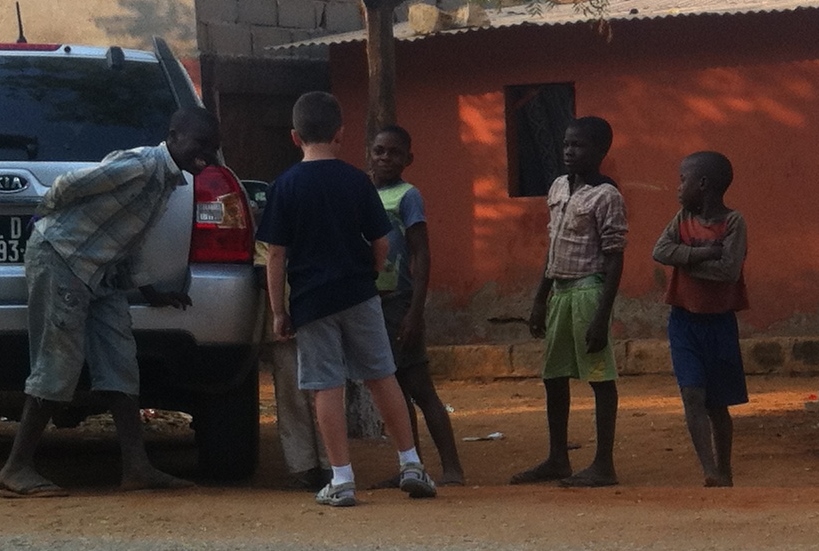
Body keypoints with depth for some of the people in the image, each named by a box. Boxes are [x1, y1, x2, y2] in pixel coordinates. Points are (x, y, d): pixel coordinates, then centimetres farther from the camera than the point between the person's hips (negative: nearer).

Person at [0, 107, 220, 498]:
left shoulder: (169, 181, 12)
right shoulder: (140, 166, -21)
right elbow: (68, 186, -19)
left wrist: (149, 292, 21)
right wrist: (46, 222, 0)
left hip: (101, 273, 10)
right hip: (60, 260, -10)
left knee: (121, 366, 3)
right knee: (58, 366, -9)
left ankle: (136, 467, 2)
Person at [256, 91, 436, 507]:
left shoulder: (286, 186, -5)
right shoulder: (356, 181, -2)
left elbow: (276, 255, -6)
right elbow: (381, 243, 1)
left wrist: (278, 311, 0)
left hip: (311, 301, -2)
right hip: (359, 296, 2)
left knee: (327, 387, 1)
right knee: (382, 377, 12)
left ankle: (341, 480, 1)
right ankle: (411, 465, 16)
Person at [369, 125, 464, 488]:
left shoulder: (407, 196, -6)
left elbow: (421, 255, -11)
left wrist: (415, 312, -18)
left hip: (398, 303, -7)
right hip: (372, 303, 7)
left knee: (419, 388, -9)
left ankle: (452, 468, -9)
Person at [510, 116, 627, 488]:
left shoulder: (605, 196, -11)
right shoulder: (558, 188, 12)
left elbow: (614, 260, -13)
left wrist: (603, 316, -18)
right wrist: (540, 300, 17)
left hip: (588, 290, -8)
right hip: (560, 290, 9)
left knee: (600, 377, -4)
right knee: (553, 377, 13)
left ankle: (604, 464, -1)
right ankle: (557, 460, 23)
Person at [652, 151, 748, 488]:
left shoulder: (732, 222, -8)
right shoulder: (683, 219, 4)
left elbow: (728, 270, -20)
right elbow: (660, 252, -11)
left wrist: (685, 260, -15)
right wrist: (705, 252, -19)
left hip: (718, 321, -3)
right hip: (684, 320, 3)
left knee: (717, 403, 8)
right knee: (692, 395, -12)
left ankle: (724, 473, 23)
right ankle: (710, 472, -19)